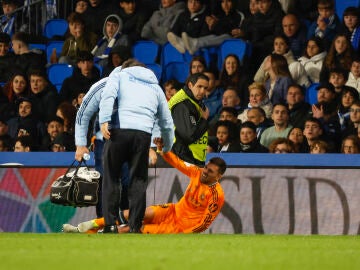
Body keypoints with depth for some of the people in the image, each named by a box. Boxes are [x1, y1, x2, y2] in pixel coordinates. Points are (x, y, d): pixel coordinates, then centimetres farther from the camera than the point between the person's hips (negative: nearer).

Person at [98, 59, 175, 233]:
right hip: (144, 134, 2)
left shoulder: (119, 75, 21)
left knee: (111, 178, 4)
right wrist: (167, 149, 41)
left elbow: (108, 95, -2)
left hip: (119, 129, -2)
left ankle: (110, 225, -2)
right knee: (138, 181, 7)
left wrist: (104, 121, -12)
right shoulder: (155, 87, 29)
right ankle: (135, 227, 1)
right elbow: (167, 122, 29)